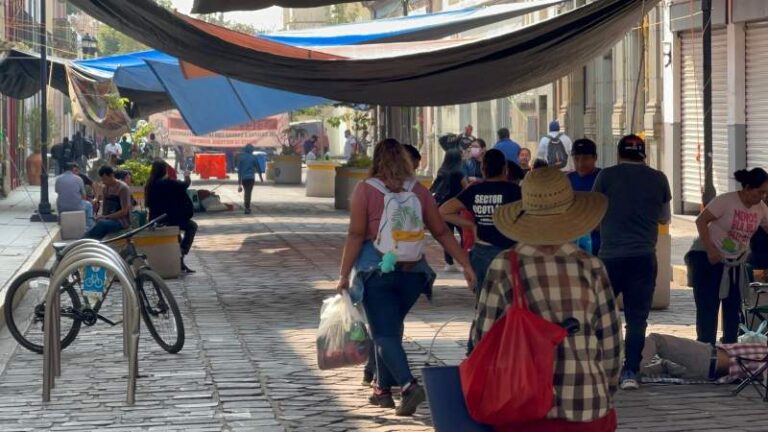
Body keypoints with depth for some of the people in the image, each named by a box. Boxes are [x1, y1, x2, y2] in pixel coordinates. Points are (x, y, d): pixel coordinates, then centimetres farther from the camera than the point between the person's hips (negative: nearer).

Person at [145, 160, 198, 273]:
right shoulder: (169, 183, -15)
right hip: (169, 219, -7)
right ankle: (182, 253, 2)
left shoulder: (150, 185, 1)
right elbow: (186, 184, 0)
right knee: (192, 226, 16)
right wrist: (187, 176, 22)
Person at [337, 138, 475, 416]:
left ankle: (409, 385, -23)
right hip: (412, 269, 4)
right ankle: (383, 388, 25)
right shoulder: (419, 190, 4)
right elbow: (442, 232, 4)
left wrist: (344, 274, -5)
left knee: (385, 333, -3)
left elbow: (356, 235, -9)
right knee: (391, 328, 20)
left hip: (376, 269, -4)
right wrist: (466, 265, 9)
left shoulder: (365, 190, -5)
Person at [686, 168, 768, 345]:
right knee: (708, 307, -5)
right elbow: (701, 221, -17)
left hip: (735, 262, 6)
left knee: (733, 307, 8)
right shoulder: (726, 201, -19)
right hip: (709, 258, -6)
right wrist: (710, 249, -23)